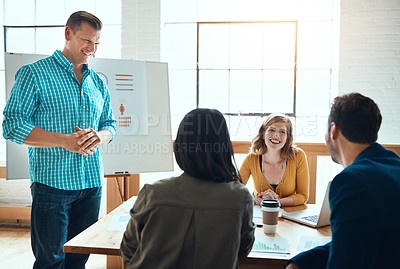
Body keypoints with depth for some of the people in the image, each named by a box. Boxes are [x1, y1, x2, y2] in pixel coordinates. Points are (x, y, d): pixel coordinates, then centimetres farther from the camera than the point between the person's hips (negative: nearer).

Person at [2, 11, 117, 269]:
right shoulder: (34, 74, -3)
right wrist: (64, 141, -18)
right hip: (51, 183, -5)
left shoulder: (98, 82, 14)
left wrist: (99, 136, -6)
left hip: (92, 183, 5)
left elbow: (110, 124, 20)